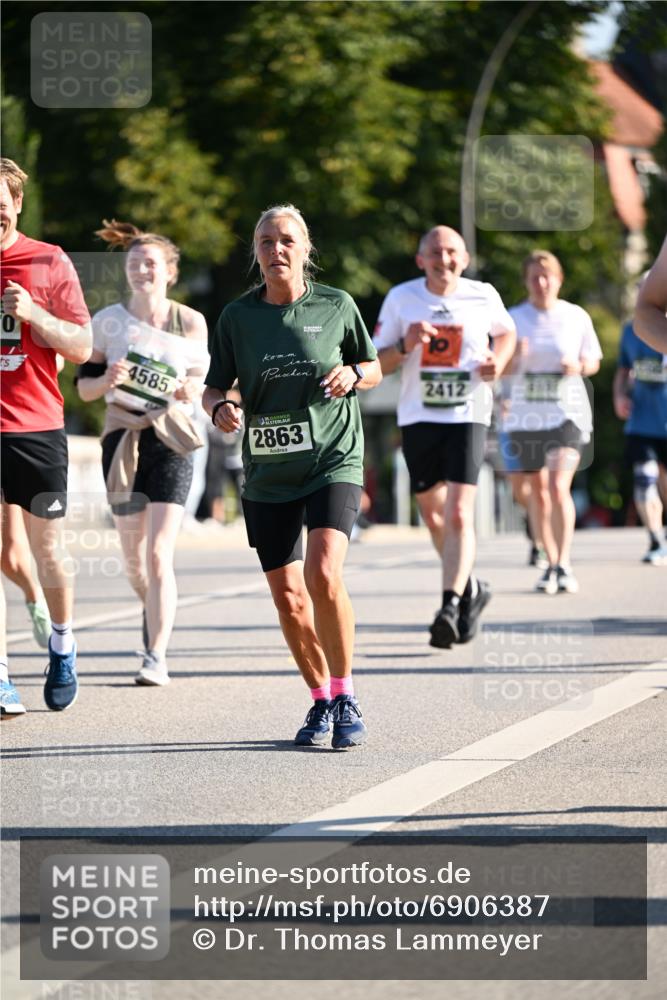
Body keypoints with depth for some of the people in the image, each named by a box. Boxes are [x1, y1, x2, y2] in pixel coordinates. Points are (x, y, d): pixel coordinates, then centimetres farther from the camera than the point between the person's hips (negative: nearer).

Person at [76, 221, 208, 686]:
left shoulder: (191, 323, -1)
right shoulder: (108, 321, 0)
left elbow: (202, 373, 12)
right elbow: (84, 385, 5)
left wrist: (192, 389, -11)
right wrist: (107, 380, -17)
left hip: (171, 441, -2)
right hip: (122, 438, 2)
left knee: (159, 555, -13)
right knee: (134, 557, 11)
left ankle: (157, 656, -14)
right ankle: (155, 610, 43)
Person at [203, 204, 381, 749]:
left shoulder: (336, 305, 1)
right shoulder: (237, 316, 4)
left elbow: (374, 369, 12)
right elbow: (214, 387, 8)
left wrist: (353, 375, -11)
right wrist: (221, 408, -15)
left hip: (332, 460, -3)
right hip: (267, 473, 3)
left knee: (323, 573, -22)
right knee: (288, 597, 3)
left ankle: (346, 697, -8)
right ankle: (321, 699, 23)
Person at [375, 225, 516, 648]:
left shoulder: (483, 296, -1)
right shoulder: (401, 299, 0)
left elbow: (506, 332, 20)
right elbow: (376, 365, 3)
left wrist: (498, 362, -1)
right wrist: (404, 347, -18)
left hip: (468, 417, -3)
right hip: (418, 418, 3)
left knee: (459, 515, -16)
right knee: (433, 515, 13)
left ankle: (451, 606, -21)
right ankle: (470, 588, 36)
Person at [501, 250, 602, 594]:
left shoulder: (576, 317, 2)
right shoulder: (514, 318, 3)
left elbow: (593, 362, 11)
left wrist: (579, 365, -11)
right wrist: (515, 358, -18)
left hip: (568, 413, -2)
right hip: (526, 415, 2)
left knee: (559, 487, -18)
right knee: (539, 492, 7)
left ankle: (564, 565, -15)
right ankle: (551, 565, 18)